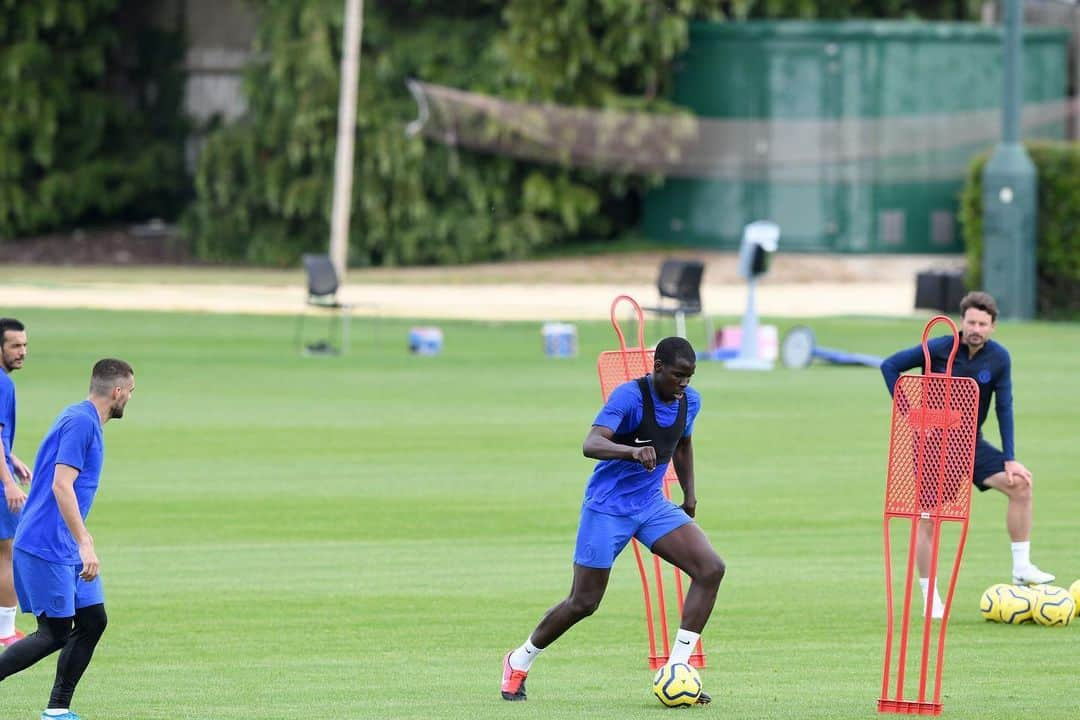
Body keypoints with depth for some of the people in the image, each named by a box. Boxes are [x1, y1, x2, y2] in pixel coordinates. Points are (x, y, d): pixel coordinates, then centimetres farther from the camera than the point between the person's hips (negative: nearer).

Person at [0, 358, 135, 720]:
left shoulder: (84, 420, 15)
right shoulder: (80, 421, -16)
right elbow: (61, 486, -24)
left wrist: (82, 539, 31)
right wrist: (85, 545, -26)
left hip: (65, 550, 10)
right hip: (46, 547, -10)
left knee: (93, 621, 7)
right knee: (55, 634, -8)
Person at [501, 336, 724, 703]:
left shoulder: (690, 401, 1)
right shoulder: (629, 396, -21)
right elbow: (590, 444, -35)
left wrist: (690, 493, 19)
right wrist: (634, 451, -52)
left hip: (652, 506, 6)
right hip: (607, 508, -6)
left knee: (711, 568, -15)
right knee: (583, 602, 0)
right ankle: (519, 663, 27)